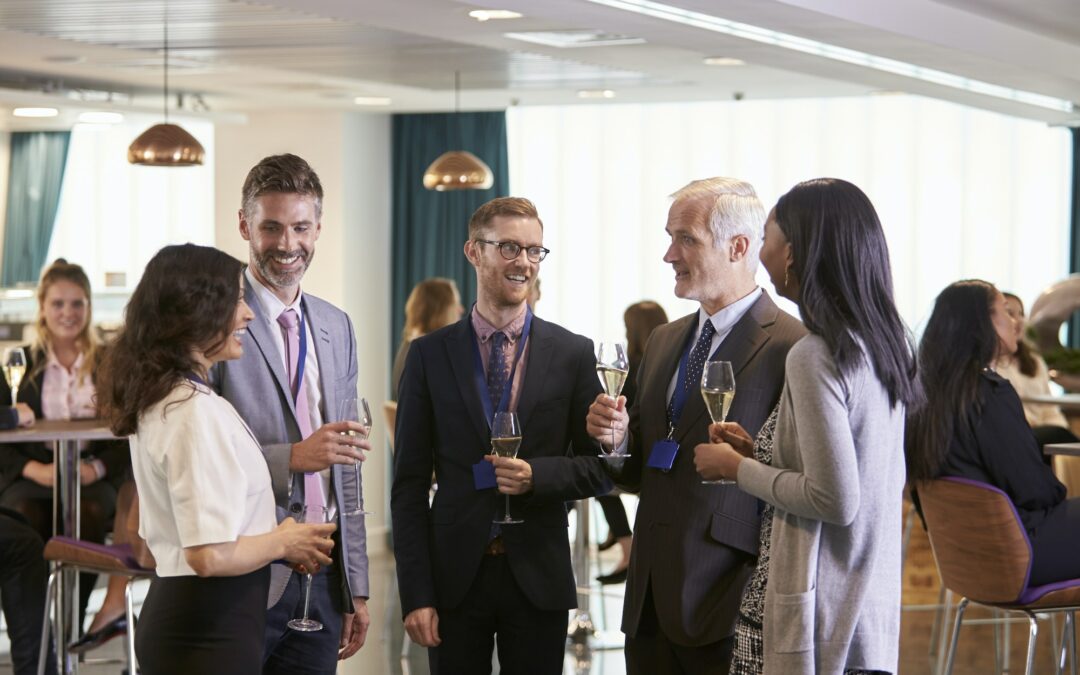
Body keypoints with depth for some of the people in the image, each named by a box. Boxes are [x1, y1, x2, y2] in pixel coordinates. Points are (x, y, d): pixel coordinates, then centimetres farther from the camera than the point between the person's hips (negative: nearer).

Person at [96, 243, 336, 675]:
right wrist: (282, 542, -7)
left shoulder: (155, 400, 9)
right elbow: (210, 555, -24)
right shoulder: (199, 411, -19)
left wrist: (271, 540, 13)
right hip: (211, 631, -9)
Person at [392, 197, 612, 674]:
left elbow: (600, 469, 6)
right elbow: (410, 485, 1)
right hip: (455, 576, 0)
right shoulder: (429, 355, 2)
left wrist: (537, 476, -14)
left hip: (538, 577, 0)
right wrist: (416, 594, -5)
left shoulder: (573, 354, 2)